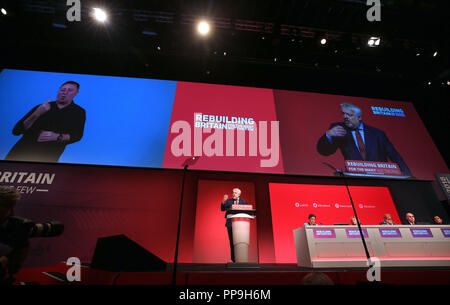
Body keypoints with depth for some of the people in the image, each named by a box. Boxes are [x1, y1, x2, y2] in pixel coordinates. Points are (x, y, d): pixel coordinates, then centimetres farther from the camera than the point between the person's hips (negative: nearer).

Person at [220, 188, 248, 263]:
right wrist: (224, 201, -17)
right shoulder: (228, 201, 10)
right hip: (231, 223, 0)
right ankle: (234, 258, 13)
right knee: (232, 241, 2)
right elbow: (222, 209, -1)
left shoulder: (244, 201, 11)